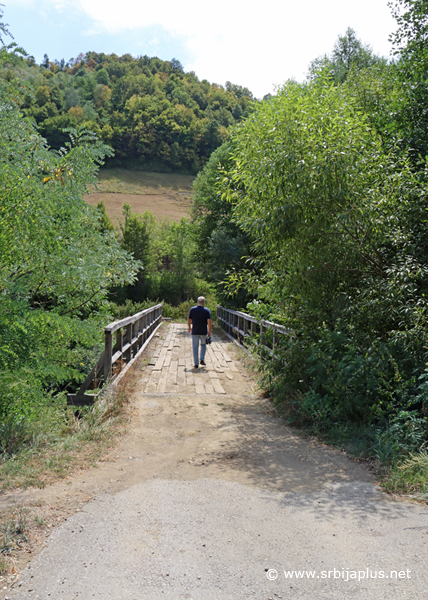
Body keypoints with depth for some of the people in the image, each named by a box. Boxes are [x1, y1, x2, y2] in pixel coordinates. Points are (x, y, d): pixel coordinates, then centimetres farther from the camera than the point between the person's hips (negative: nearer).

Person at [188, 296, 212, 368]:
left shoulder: (192, 309, -1)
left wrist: (189, 328, 19)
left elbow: (189, 320, 3)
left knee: (195, 347, 6)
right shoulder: (207, 310, -5)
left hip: (195, 331, 0)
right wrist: (209, 331, -4)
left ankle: (196, 363, 6)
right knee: (203, 345, 21)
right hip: (203, 332, 0)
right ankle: (202, 359, 9)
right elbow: (209, 321, -13)